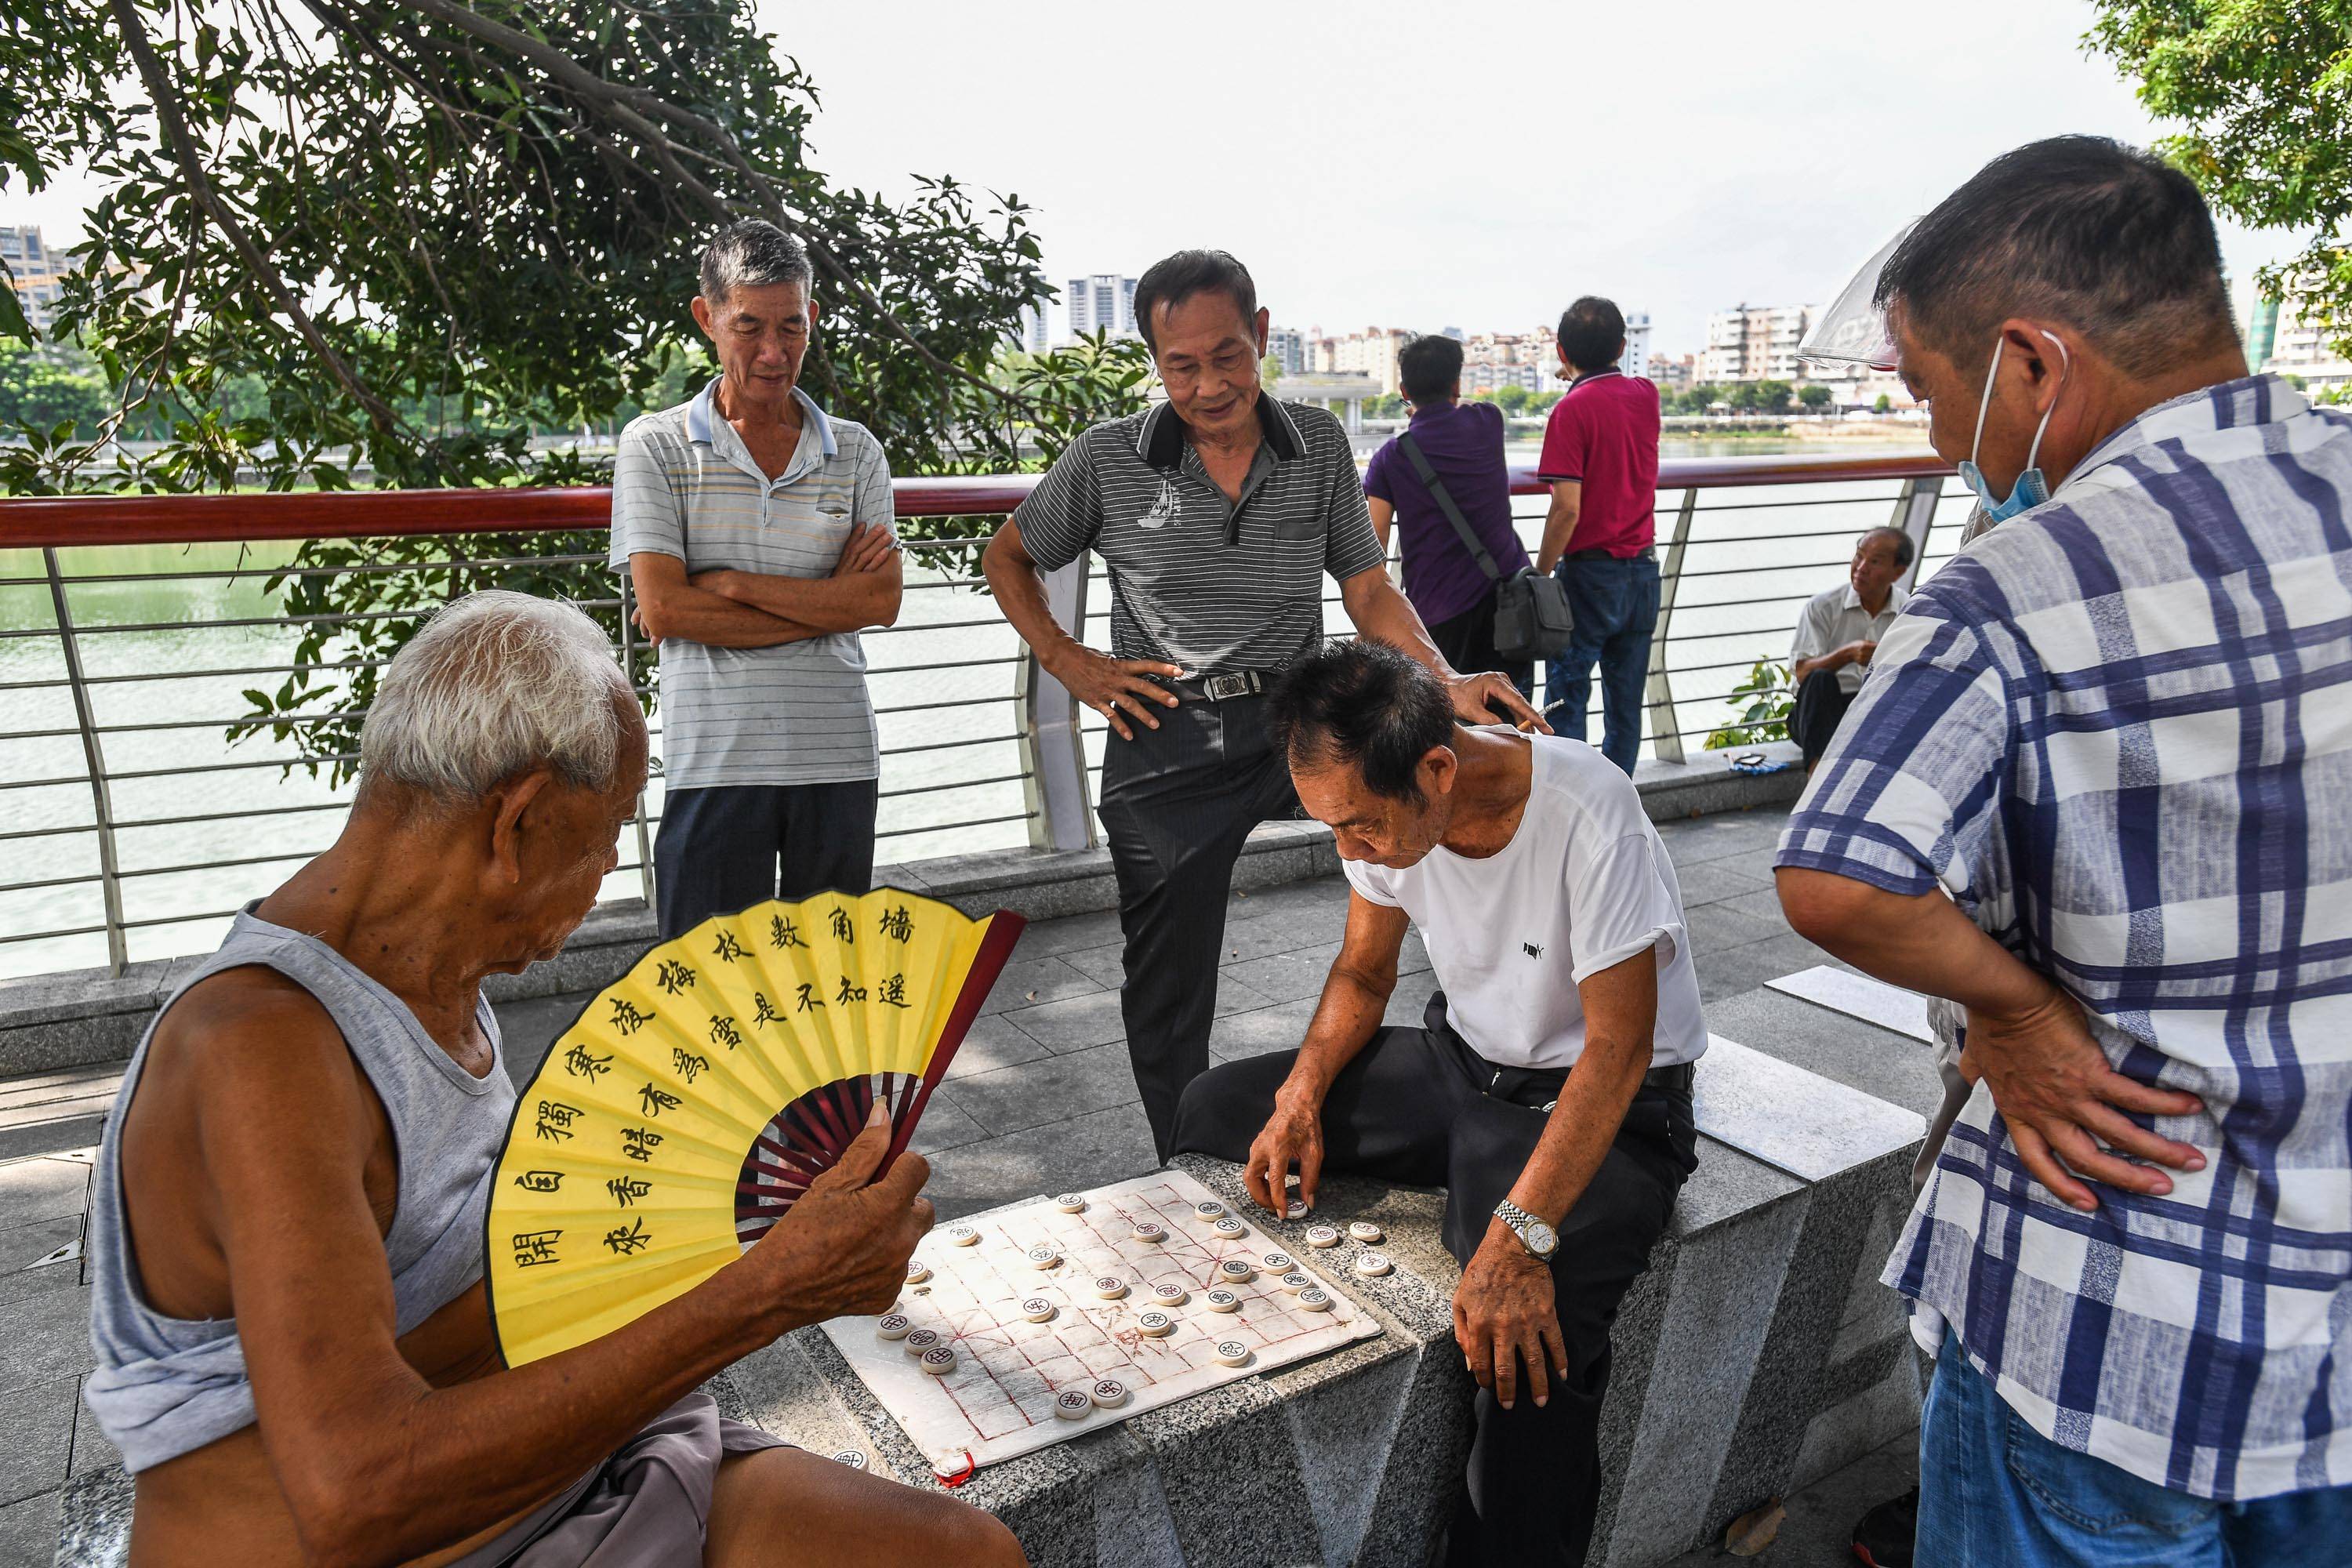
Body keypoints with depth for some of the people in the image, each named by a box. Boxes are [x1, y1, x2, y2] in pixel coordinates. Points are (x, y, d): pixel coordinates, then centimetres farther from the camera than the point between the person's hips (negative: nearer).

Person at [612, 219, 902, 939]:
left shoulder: (856, 451, 8)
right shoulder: (654, 446, 2)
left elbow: (882, 602, -4)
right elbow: (663, 611, -9)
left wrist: (732, 584, -11)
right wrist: (828, 600, -8)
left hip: (839, 761, 2)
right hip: (713, 763, -2)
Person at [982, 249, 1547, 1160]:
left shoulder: (1319, 444, 2)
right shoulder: (1107, 461, -3)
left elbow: (1365, 587, 5)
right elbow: (1006, 560, 11)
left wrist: (1448, 684, -11)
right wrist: (1073, 667, -1)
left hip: (1293, 716, 2)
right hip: (1164, 744, -1)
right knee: (1168, 989, 7)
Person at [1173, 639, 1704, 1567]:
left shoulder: (1588, 815, -30)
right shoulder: (1383, 802, -11)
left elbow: (1619, 1046, -28)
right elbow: (1363, 975, 4)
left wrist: (1519, 1236, -36)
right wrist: (1302, 1095, -13)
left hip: (1601, 1101, -6)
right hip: (1461, 1056, 7)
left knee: (1528, 1337, -32)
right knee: (1214, 1111, 0)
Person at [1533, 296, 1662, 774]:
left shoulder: (1572, 410, -12)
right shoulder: (1646, 395, 6)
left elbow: (1567, 508, -18)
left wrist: (1539, 574, -10)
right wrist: (1582, 379, 34)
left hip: (1590, 573, -6)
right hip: (1643, 572, 6)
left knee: (1565, 699, 1)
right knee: (1626, 703, 11)